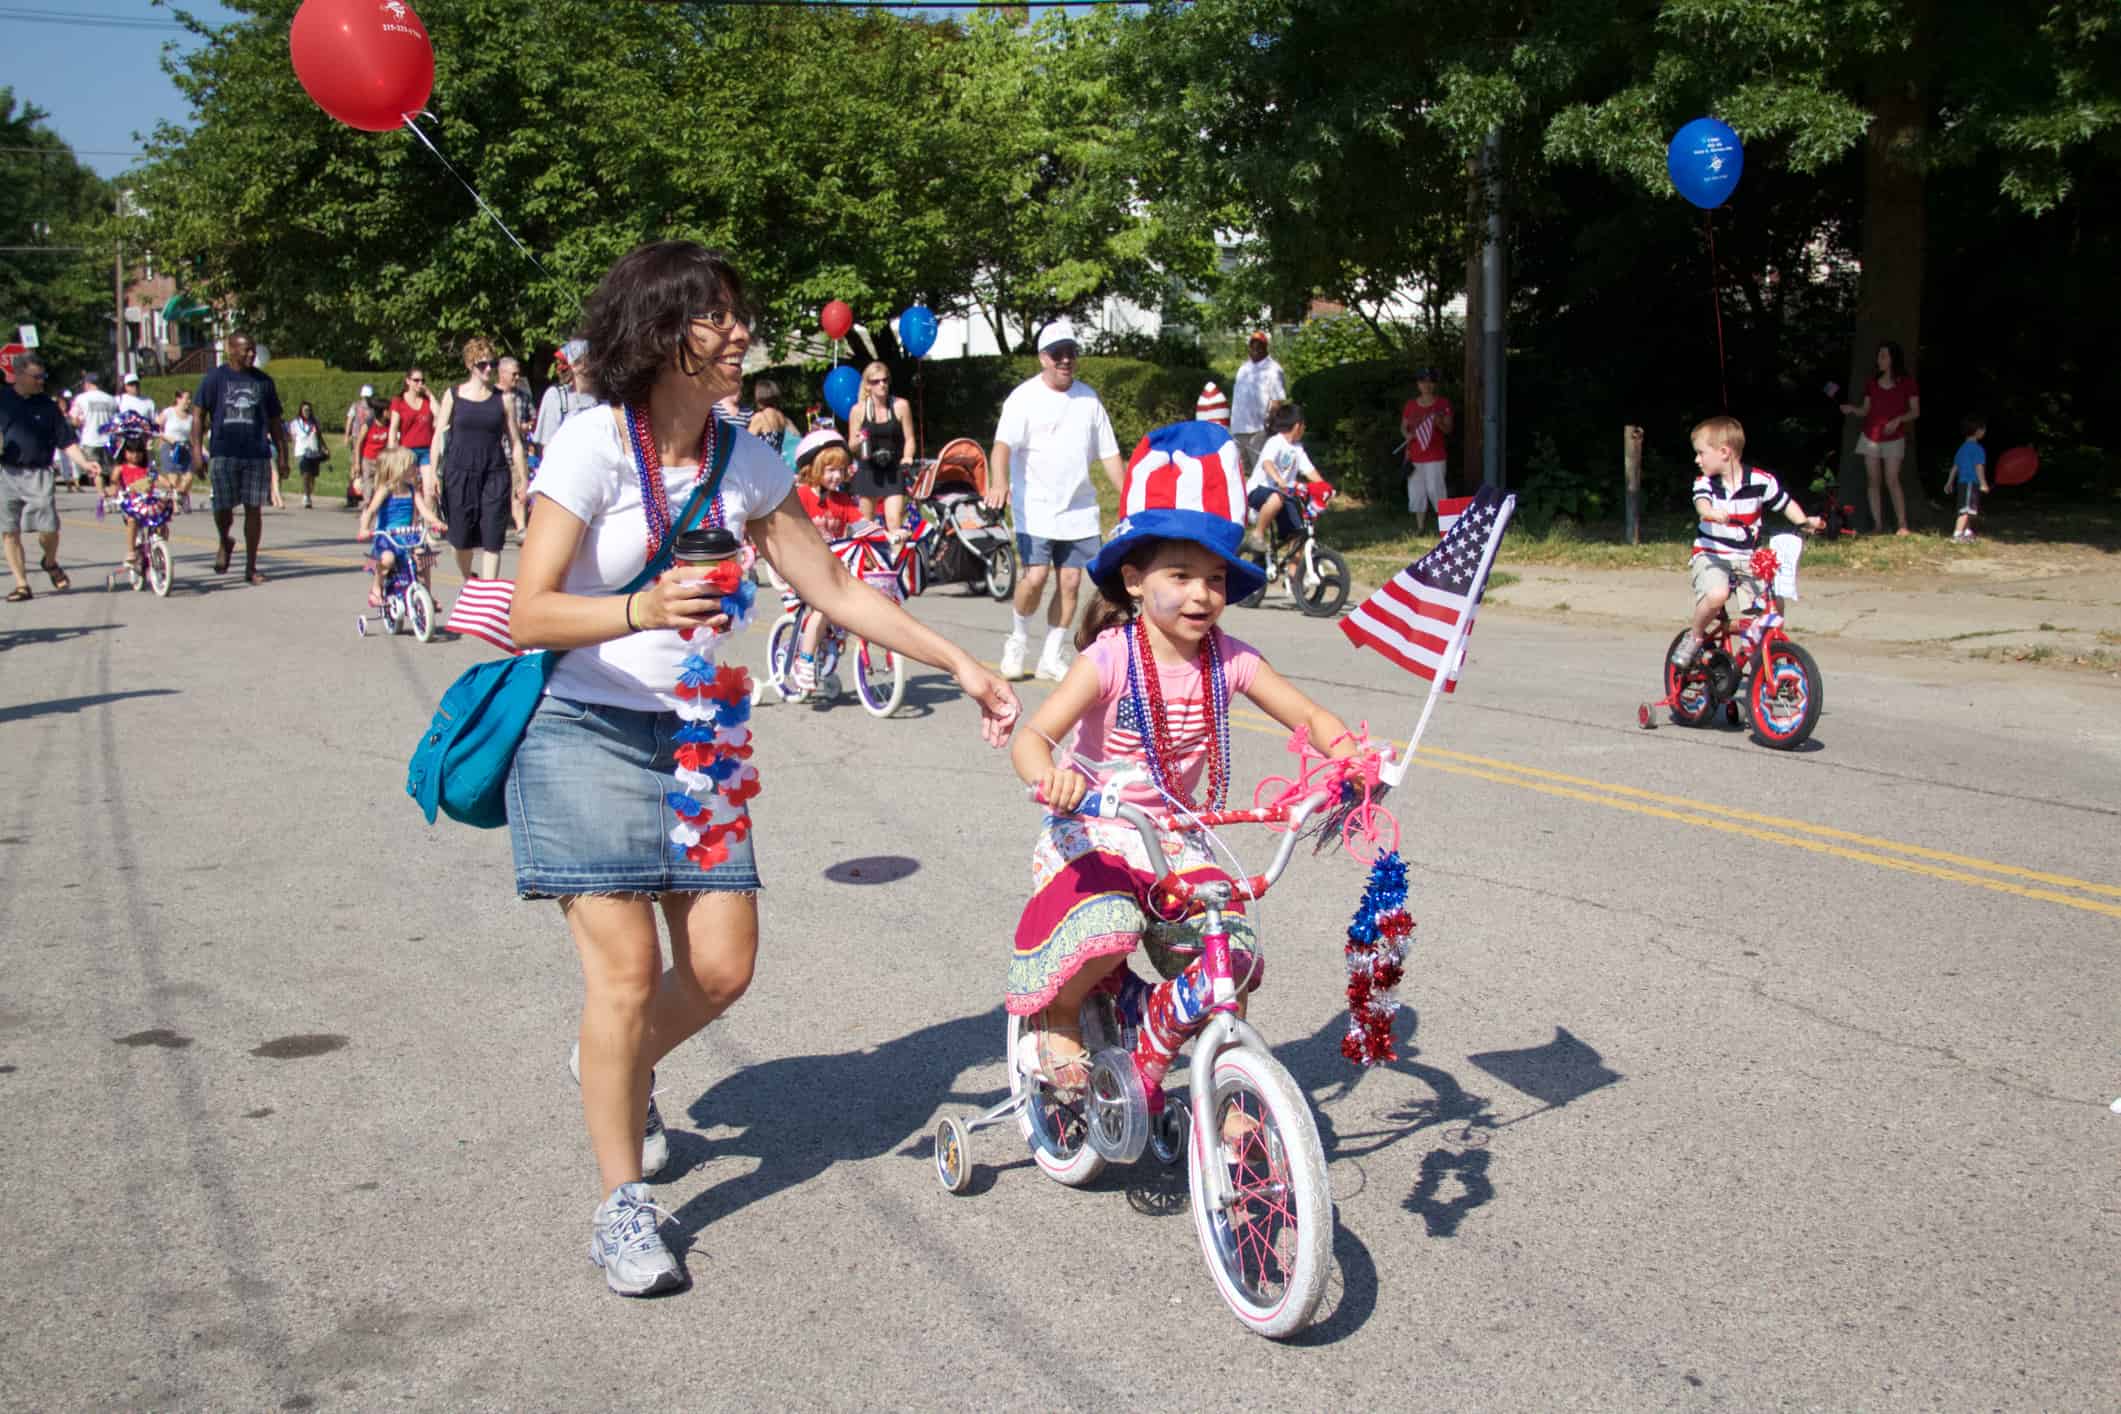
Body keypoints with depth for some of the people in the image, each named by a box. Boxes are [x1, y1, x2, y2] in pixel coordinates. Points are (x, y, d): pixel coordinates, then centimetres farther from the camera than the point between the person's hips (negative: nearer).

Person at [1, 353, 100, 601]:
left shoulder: (47, 404, 7)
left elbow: (67, 440, 7)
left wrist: (84, 463, -6)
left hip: (38, 474, -1)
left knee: (48, 528, -11)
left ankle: (51, 562, 21)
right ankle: (21, 584, 11)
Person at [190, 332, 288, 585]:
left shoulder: (264, 381, 11)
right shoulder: (215, 379, 5)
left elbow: (275, 422, 15)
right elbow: (200, 416, 4)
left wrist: (282, 456, 11)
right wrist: (197, 450, -5)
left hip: (257, 455, 2)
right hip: (223, 454, -2)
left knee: (253, 509, 1)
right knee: (223, 509, -4)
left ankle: (251, 567, 8)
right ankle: (224, 543, 30)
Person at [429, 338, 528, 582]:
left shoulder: (503, 399, 5)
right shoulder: (453, 395, 5)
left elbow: (515, 442, 8)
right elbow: (439, 435, 4)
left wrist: (523, 479, 4)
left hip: (495, 475, 0)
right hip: (459, 473, 0)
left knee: (491, 542, -5)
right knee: (461, 538, 6)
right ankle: (468, 581, 33)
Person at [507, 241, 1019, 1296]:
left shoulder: (745, 458, 2)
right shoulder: (593, 443, -14)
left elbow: (835, 591, 7)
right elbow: (529, 616, -20)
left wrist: (959, 664, 3)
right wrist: (642, 610, -38)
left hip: (691, 736, 5)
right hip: (583, 733, -5)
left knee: (721, 968, 1)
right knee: (627, 969, -10)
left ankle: (617, 1068, 34)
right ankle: (621, 1204, 8)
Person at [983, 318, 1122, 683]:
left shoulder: (1088, 398, 10)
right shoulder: (1024, 397, -6)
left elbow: (1108, 452, 14)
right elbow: (1003, 444, -20)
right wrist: (999, 482, -38)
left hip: (1079, 510, 5)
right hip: (1035, 508, -4)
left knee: (1070, 581, 3)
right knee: (1036, 575, -15)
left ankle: (1052, 657, 14)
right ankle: (1017, 640, 11)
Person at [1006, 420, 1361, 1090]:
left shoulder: (1229, 659, -5)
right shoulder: (1112, 657, -16)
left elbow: (1312, 718, 2)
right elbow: (1031, 738, -23)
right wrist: (1051, 777, -46)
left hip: (1180, 842, 4)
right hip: (1097, 836, -4)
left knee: (1230, 957, -15)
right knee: (1107, 929, -33)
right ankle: (1056, 1018, 1)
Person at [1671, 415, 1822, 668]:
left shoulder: (1761, 481, -3)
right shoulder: (1705, 483, -4)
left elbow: (1785, 503, 11)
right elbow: (1701, 503, -26)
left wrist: (1805, 522, -5)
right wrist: (1712, 512, -49)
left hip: (1748, 559, 1)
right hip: (1711, 556, -1)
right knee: (1716, 594, -32)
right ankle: (1694, 636, -4)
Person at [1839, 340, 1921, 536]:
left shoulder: (1907, 382, -3)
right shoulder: (1872, 383, 9)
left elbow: (1915, 411, -2)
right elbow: (1866, 410, 11)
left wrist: (1898, 420, -19)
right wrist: (1852, 409, -9)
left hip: (1893, 439, -4)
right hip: (1870, 437, 4)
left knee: (1892, 481, -13)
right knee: (1874, 481, 2)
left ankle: (1903, 525, -8)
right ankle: (1877, 525, 5)